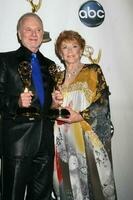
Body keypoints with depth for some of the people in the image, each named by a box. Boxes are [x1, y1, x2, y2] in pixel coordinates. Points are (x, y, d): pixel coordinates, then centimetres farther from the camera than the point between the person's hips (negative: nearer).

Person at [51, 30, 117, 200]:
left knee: (91, 177, -1)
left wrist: (80, 116, -17)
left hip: (89, 135, -3)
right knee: (70, 179, 6)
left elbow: (103, 101, -8)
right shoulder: (58, 77, 14)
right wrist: (56, 102, -5)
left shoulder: (93, 70, 2)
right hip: (66, 139, 4)